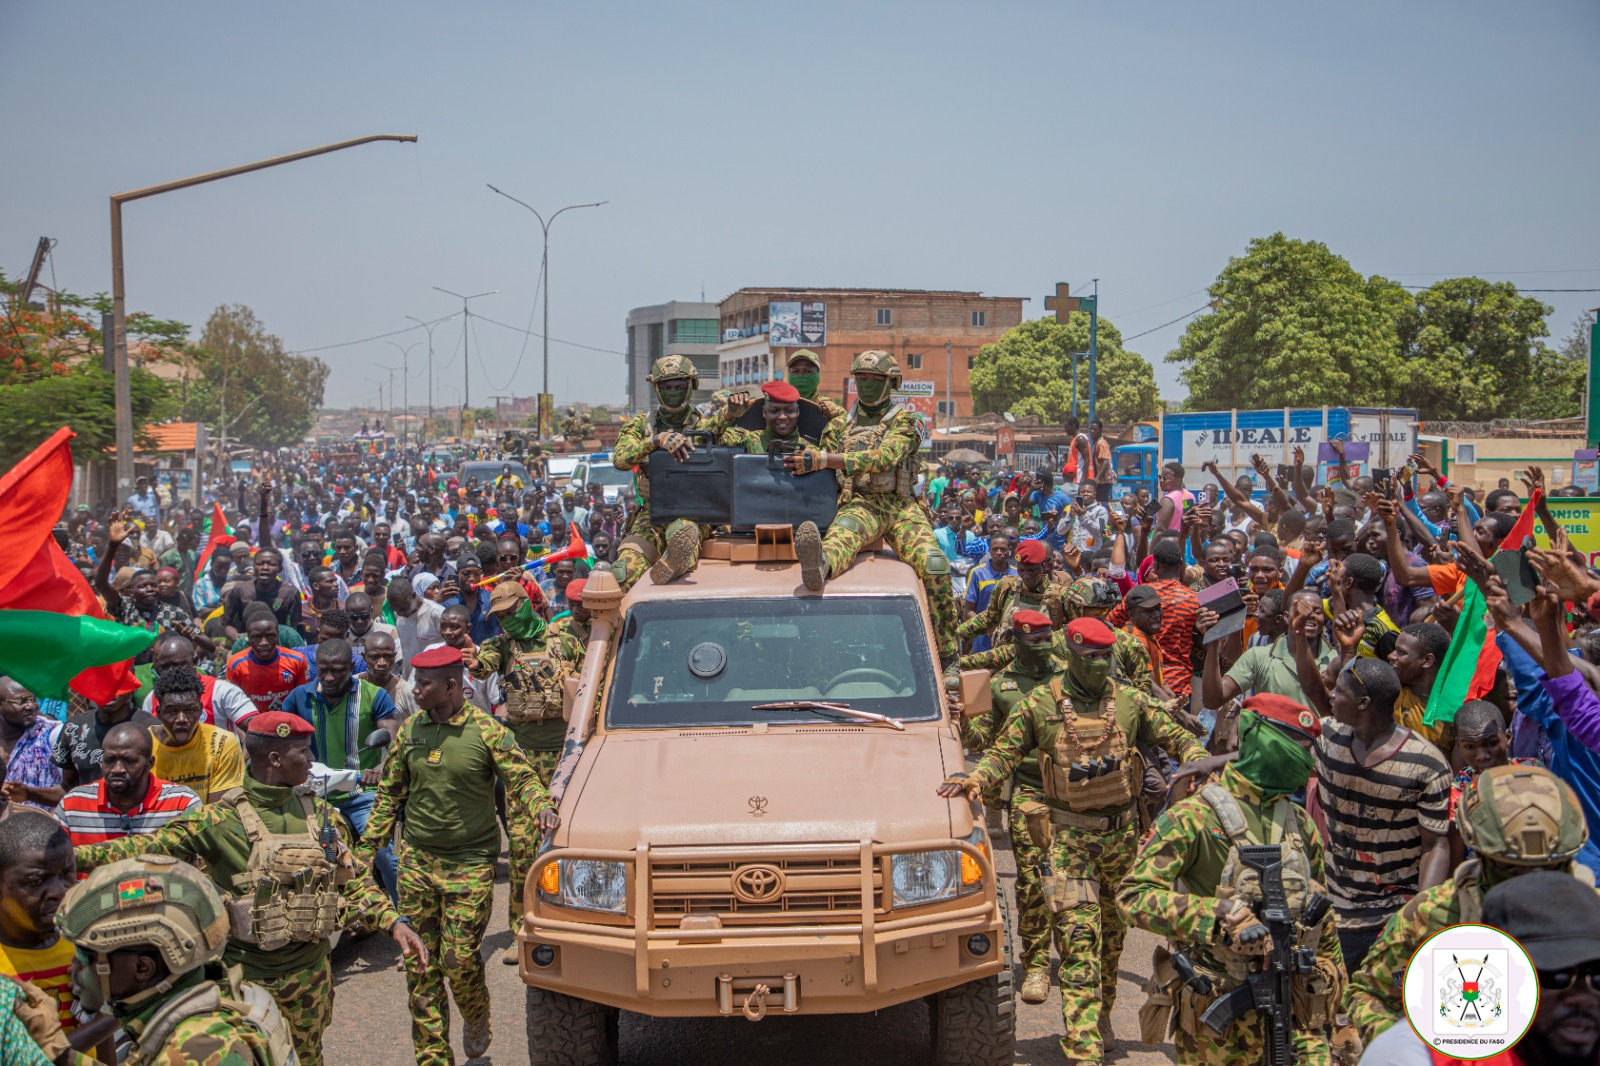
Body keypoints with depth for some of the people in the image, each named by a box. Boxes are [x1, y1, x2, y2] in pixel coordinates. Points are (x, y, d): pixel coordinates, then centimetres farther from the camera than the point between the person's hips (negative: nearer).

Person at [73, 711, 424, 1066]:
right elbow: (152, 847, -18)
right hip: (245, 974, -4)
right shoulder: (222, 820, -12)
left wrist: (393, 922, -6)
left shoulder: (320, 813, 2)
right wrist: (76, 856, -29)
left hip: (309, 973, 4)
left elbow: (353, 877, 7)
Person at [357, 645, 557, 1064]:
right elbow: (389, 795, 13)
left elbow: (521, 779, -9)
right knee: (420, 966, 4)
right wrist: (365, 850, 10)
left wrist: (540, 807, -31)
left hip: (470, 863, -4)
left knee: (459, 960, -6)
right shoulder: (410, 731, 4)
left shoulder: (486, 731, -8)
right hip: (416, 860, 4)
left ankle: (476, 1020, 26)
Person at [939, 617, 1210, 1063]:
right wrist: (976, 777, -17)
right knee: (1078, 936, -10)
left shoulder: (1130, 702, 2)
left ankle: (1101, 1014, 36)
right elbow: (1005, 752, 2)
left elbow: (1177, 738, 8)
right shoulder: (1040, 704, -3)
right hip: (1070, 836, -3)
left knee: (1113, 930, 15)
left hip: (1122, 832, 3)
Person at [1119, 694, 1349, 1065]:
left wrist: (1331, 1003, 21)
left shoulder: (1301, 824, 14)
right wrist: (1217, 915, -26)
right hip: (1218, 1009, -4)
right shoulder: (1195, 816, -6)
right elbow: (1134, 894, -16)